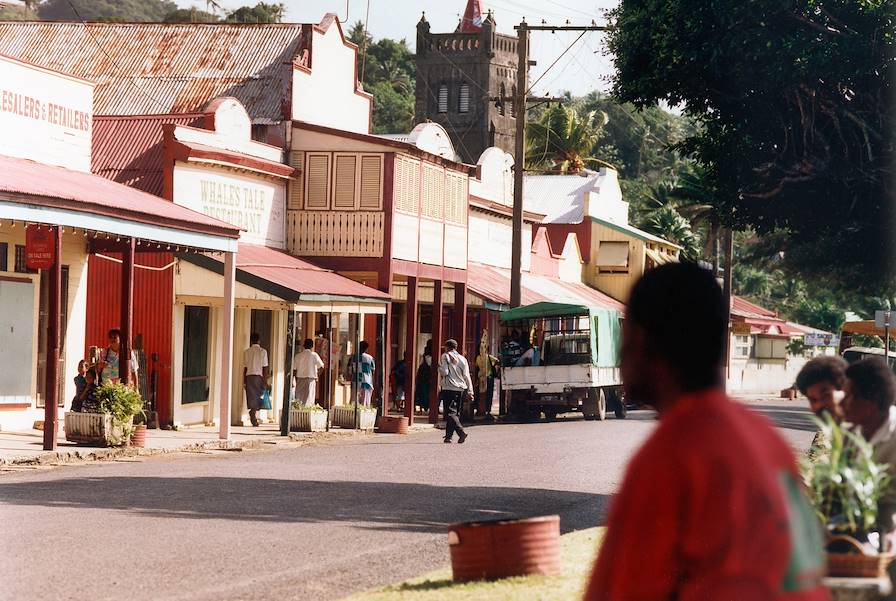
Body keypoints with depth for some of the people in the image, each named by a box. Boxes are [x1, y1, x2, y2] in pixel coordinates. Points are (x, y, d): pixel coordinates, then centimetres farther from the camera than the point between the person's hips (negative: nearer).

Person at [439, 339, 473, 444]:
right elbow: (467, 376, 8)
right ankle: (449, 436, 16)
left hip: (449, 389, -5)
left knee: (450, 413, -8)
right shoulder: (462, 359, 12)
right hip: (461, 389, 5)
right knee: (454, 412, 13)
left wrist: (439, 368, 10)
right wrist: (470, 391, 7)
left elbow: (444, 372, -12)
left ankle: (461, 432, -25)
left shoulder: (445, 356, -1)